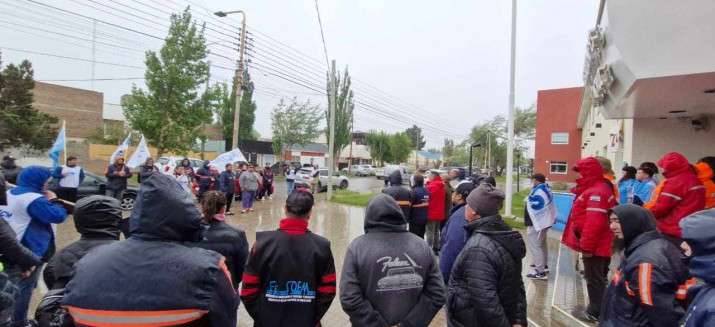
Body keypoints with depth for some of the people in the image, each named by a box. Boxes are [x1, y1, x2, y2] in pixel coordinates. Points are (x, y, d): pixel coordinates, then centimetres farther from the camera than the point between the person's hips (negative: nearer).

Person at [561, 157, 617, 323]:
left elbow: (594, 223, -27)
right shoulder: (598, 189, 14)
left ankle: (595, 313, 12)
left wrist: (586, 246, -22)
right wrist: (587, 244, 21)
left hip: (595, 246, -11)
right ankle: (597, 309, 30)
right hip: (601, 245, 11)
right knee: (598, 278, 18)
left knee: (594, 279, 1)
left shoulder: (596, 192, -21)